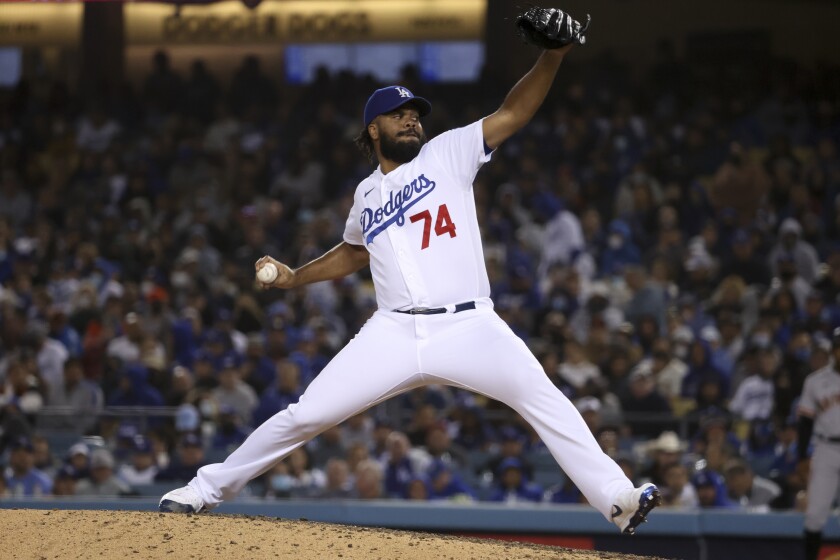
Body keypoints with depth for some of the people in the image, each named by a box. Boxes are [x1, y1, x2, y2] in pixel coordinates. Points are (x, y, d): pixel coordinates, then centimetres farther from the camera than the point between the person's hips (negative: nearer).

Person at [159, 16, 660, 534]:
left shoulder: (448, 154, 8)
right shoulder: (367, 194, 18)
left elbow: (512, 114, -3)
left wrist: (552, 58, -17)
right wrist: (295, 277, 27)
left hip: (469, 327, -2)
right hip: (395, 333, 2)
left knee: (544, 400, -23)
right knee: (306, 415, -1)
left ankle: (617, 499, -24)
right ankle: (208, 489, 13)